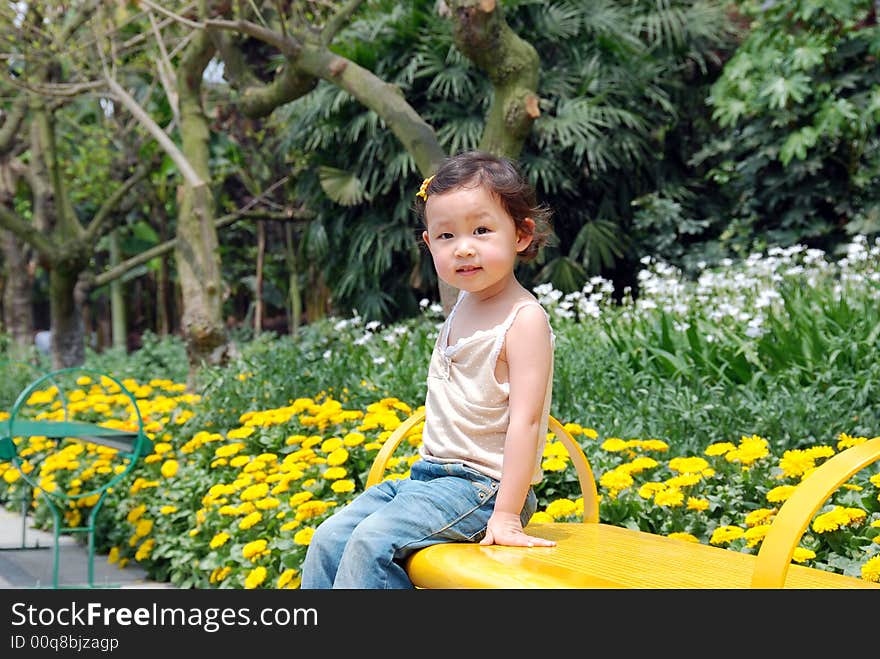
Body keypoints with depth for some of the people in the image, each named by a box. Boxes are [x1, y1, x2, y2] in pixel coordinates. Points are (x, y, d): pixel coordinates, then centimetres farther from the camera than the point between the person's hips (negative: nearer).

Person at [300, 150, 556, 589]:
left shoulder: (524, 319, -16)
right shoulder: (464, 305, 10)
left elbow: (526, 420, -20)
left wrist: (506, 516, -23)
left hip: (483, 486, -9)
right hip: (429, 472, 9)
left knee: (373, 540, -25)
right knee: (330, 538, -1)